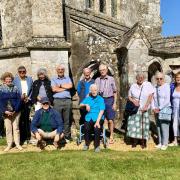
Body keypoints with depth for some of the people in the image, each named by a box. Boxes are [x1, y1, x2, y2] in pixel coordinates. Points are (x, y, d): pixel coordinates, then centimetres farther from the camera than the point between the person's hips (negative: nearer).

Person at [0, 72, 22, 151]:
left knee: (16, 128, 6)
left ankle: (17, 144, 15)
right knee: (8, 128, 4)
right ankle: (9, 144, 15)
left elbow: (19, 99, -2)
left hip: (15, 112, 0)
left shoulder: (15, 88, 1)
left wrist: (15, 110, -11)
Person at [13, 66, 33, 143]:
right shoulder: (15, 80, 1)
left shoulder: (29, 79, 9)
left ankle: (28, 136, 15)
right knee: (20, 120, -1)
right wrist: (20, 98, -12)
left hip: (27, 102, 2)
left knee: (27, 119, 7)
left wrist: (29, 97, -2)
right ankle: (21, 138, 7)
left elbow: (32, 90, 12)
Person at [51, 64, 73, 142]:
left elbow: (70, 86, -3)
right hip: (57, 101, -1)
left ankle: (67, 136, 13)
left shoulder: (67, 78, 17)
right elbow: (54, 89, -6)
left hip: (67, 101, 1)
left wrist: (60, 85, -1)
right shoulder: (53, 79, 12)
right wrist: (65, 87, -1)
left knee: (67, 120, 4)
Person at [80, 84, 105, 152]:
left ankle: (97, 145, -10)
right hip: (89, 118, 2)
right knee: (86, 128, -29)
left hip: (98, 118, -1)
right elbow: (80, 105, 7)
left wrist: (97, 121, -14)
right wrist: (85, 105, -15)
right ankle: (86, 144, -3)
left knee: (97, 128, -31)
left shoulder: (100, 99, 8)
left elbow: (101, 111, -2)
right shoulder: (87, 98, 18)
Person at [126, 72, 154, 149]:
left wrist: (146, 106, -12)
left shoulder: (148, 85, 1)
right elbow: (129, 96, 13)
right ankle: (134, 141, 8)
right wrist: (133, 101, -8)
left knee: (144, 125, 1)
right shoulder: (133, 86, 9)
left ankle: (143, 142, 12)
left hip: (144, 109, -2)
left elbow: (150, 96, -6)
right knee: (134, 124, -3)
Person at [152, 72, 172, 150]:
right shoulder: (155, 88, 8)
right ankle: (160, 143, 17)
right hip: (157, 110, 6)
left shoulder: (167, 87, -10)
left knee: (164, 127, -4)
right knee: (158, 127, 8)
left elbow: (167, 100, -16)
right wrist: (154, 108, -6)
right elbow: (153, 99, 8)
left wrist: (160, 108, -15)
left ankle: (165, 144, 7)